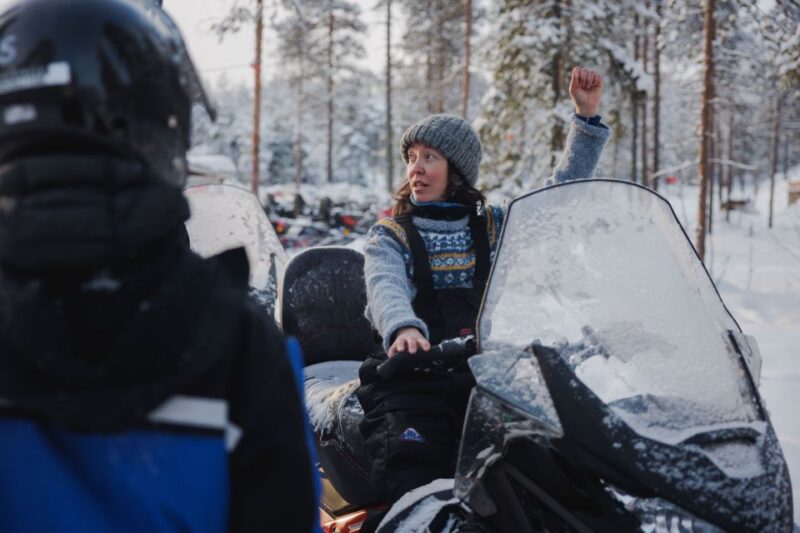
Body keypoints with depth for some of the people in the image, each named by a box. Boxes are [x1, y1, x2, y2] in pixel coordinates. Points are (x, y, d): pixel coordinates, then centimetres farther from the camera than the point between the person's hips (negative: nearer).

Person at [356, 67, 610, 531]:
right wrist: (404, 328, -33)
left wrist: (588, 117, 8)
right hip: (414, 379, -2)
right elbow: (386, 289, -9)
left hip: (491, 374, 2)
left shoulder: (496, 225, 18)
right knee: (415, 492, -25)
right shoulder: (389, 236, 11)